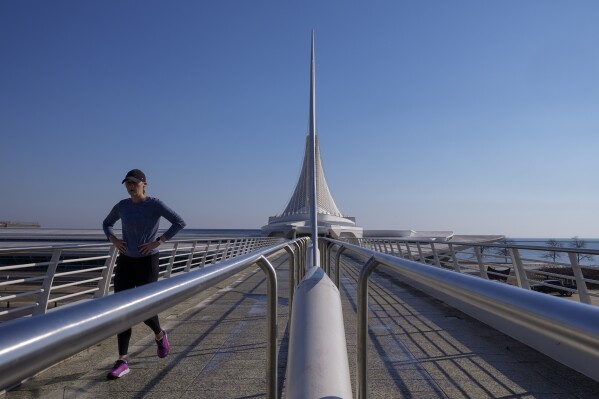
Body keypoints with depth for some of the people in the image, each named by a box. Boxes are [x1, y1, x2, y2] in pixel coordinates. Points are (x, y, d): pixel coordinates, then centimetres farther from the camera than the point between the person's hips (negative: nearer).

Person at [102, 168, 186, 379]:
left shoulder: (155, 204, -10)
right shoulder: (122, 205, 6)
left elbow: (180, 222, -17)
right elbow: (106, 223, 23)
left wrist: (157, 242, -20)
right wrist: (114, 240, 3)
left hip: (147, 263, -5)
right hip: (125, 262, 5)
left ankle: (159, 334, 31)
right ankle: (122, 362, 8)